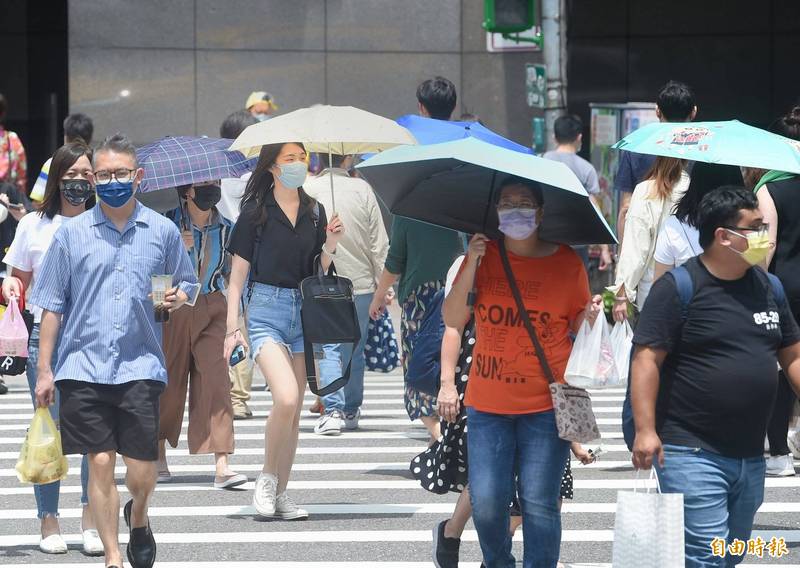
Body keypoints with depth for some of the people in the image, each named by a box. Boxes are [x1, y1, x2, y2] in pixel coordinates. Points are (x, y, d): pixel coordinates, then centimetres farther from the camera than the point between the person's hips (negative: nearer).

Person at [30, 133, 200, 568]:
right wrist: (44, 370, 4)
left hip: (140, 365, 0)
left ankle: (138, 518, 31)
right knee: (100, 462, -3)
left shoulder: (162, 231, 7)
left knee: (142, 473, -3)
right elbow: (52, 306, 7)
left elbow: (188, 284, 19)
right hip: (83, 365, 0)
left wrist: (178, 297, -6)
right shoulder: (72, 234, 5)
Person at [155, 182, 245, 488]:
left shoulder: (224, 229, 6)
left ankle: (222, 466, -16)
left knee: (216, 382, -10)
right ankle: (159, 454, 25)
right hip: (176, 309, -2)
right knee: (170, 380, 6)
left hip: (213, 309, 2)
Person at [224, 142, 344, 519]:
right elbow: (238, 274, -2)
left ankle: (280, 494, 14)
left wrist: (330, 245, -5)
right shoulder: (256, 212, -3)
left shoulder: (314, 212, 10)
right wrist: (232, 326, -8)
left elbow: (320, 272, 14)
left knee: (294, 409, 6)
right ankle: (266, 479, -3)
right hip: (266, 308, -5)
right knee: (285, 397, -21)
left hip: (304, 311, 5)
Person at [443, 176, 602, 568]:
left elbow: (578, 326, 9)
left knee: (539, 504, -5)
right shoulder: (483, 255, 5)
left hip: (545, 405, -2)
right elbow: (452, 321, 0)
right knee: (486, 503, -1)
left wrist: (589, 316, -13)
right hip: (488, 403, 2)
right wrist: (471, 267, -11)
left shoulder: (566, 262, 1)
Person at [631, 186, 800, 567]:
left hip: (750, 457, 8)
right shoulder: (679, 288, -10)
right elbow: (647, 358, -13)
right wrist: (645, 430, -19)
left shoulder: (769, 287, 11)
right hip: (692, 453, -8)